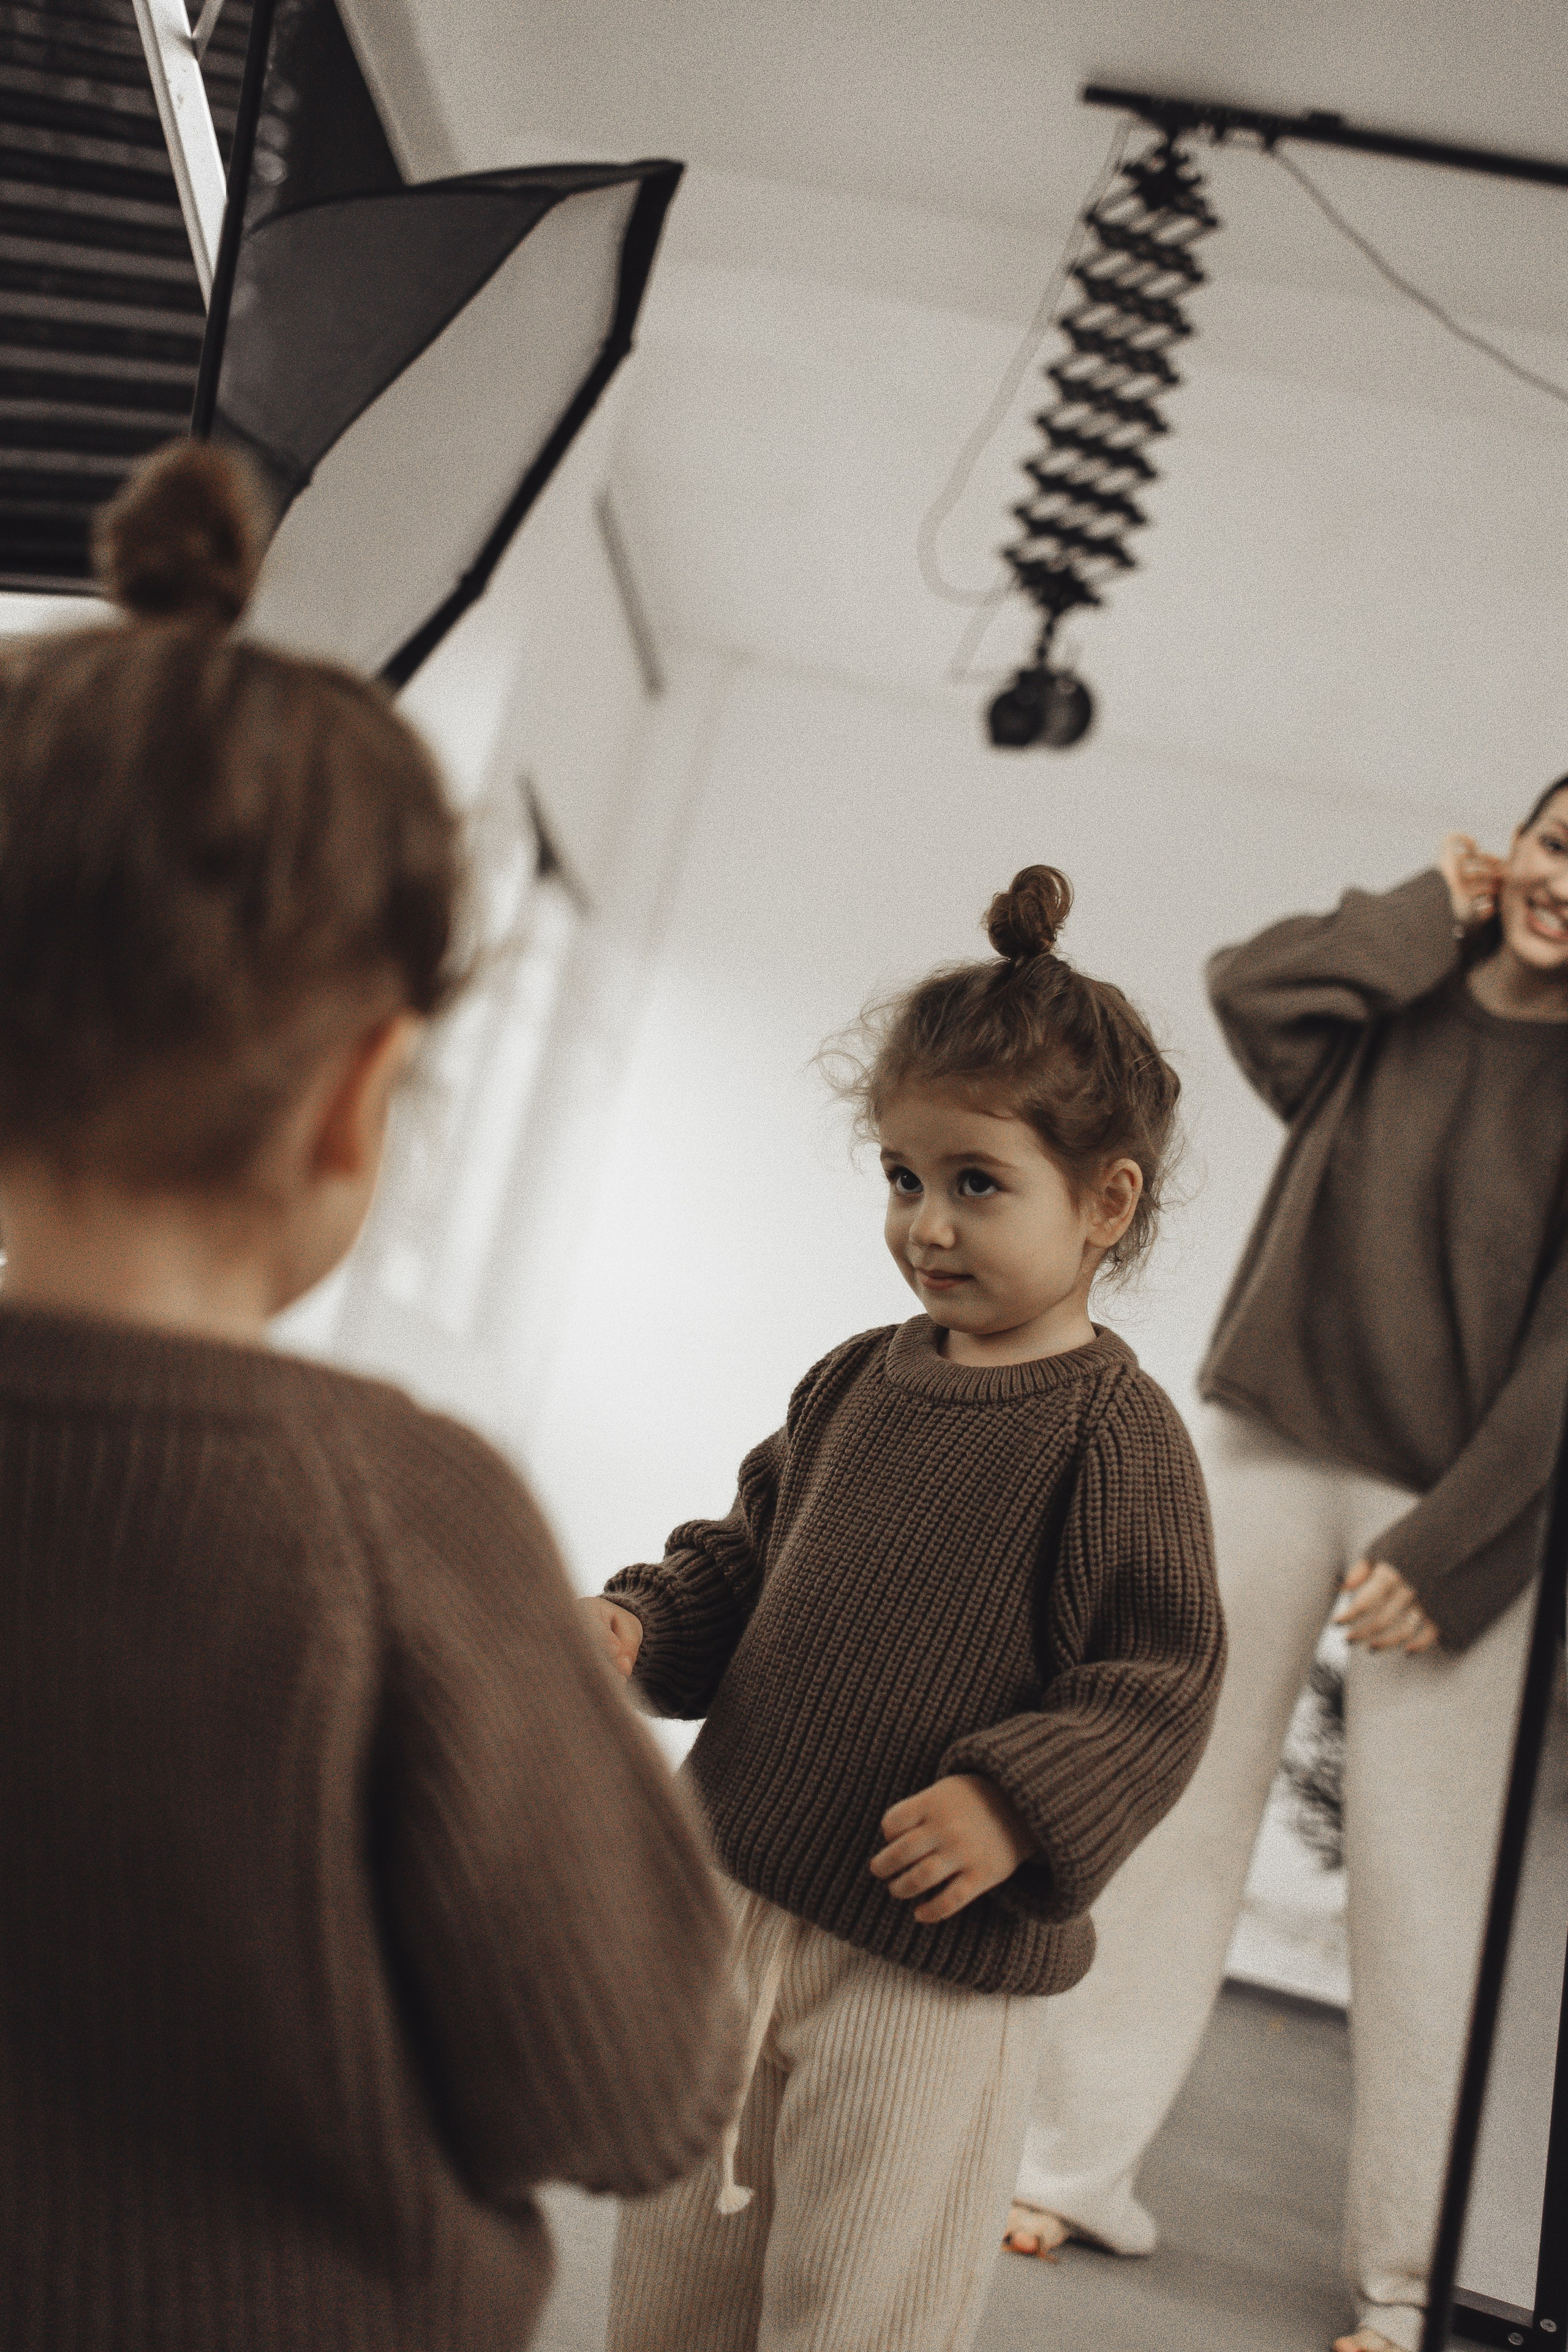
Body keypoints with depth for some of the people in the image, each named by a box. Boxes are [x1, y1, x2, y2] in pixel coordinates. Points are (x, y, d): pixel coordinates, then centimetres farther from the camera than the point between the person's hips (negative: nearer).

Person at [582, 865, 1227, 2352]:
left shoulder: (1113, 1429, -16)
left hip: (935, 1959, -6)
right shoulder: (856, 1381, 4)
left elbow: (1158, 1685, -16)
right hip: (738, 1889, 7)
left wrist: (1016, 1805, -27)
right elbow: (749, 1550, 16)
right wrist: (647, 1621, -1)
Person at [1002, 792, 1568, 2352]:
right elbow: (1249, 982, -13)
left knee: (1424, 1888, 1)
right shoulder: (1394, 1005, 7)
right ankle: (1077, 2165, 18)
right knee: (1174, 1806, 6)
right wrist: (1437, 913, -5)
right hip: (1268, 1449, 3)